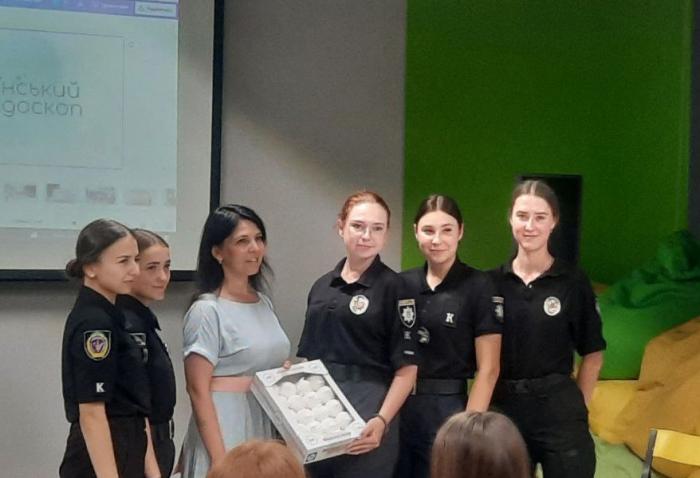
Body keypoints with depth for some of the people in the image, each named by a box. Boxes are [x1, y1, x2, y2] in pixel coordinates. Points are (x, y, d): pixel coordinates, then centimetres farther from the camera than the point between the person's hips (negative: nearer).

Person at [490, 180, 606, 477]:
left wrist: (577, 407, 1)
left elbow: (592, 355, 3)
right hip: (504, 409, 2)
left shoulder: (573, 282, -4)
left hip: (558, 409, -2)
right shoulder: (492, 282, 1)